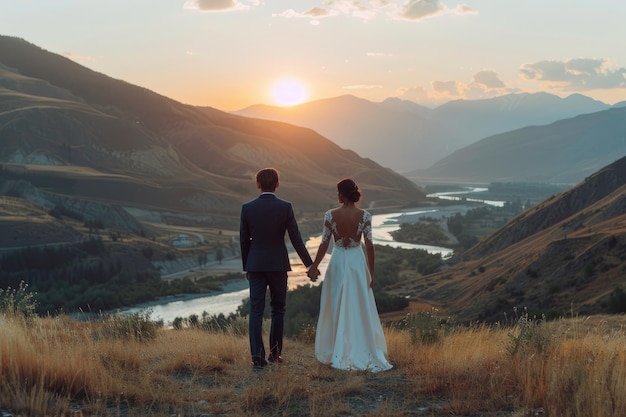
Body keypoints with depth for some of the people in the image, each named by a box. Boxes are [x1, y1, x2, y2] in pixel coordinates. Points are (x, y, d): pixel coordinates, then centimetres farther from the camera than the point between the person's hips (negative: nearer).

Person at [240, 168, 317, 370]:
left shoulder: (247, 208, -3)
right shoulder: (285, 207, -7)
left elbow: (244, 240, 3)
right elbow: (296, 239, -8)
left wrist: (246, 267, 16)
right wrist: (310, 265, 0)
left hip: (256, 266, 1)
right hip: (278, 265, -1)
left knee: (256, 311, 1)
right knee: (278, 309, 14)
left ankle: (257, 356, -7)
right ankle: (275, 352, 19)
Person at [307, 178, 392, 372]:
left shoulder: (331, 215, -11)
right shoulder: (364, 216, -10)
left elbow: (324, 244, -7)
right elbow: (369, 245, -9)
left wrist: (314, 267, 5)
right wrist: (371, 272, -1)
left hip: (338, 263, 0)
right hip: (357, 263, 0)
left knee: (337, 310, 11)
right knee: (361, 310, 10)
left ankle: (338, 354, 15)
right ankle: (365, 353, 14)